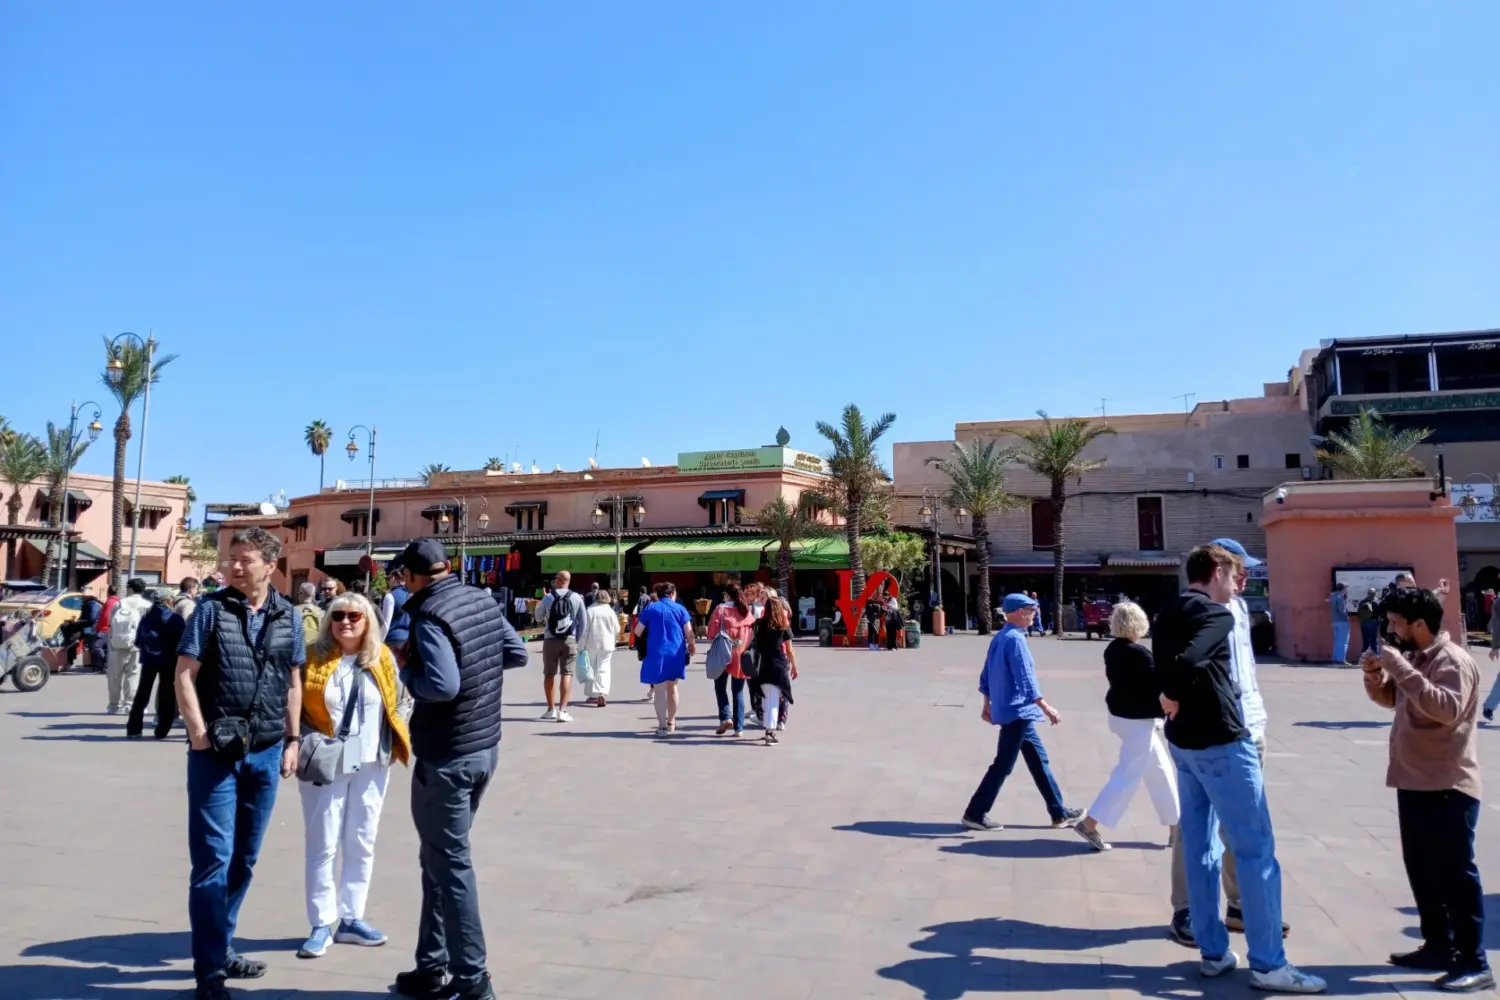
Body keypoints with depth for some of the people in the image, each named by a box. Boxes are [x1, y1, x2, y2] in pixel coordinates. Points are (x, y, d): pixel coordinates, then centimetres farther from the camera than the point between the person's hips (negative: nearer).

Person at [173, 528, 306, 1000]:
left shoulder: (287, 617, 5)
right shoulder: (212, 608, -4)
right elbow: (185, 675, -6)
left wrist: (292, 740, 8)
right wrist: (200, 736, -13)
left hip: (266, 753, 4)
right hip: (216, 752, -4)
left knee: (244, 858, 14)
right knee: (214, 859, -1)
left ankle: (222, 947, 31)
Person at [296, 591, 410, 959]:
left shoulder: (383, 658, 1)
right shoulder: (312, 657, -5)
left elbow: (397, 704, 10)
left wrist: (397, 742, 0)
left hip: (371, 765, 3)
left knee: (362, 843, 11)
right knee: (323, 845, 2)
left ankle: (351, 919, 24)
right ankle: (321, 924, 14)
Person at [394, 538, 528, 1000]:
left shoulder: (429, 615, -19)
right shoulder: (484, 602, 5)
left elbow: (441, 686, -28)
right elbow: (518, 654, 13)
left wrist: (405, 668, -11)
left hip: (446, 757, -8)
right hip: (485, 747, 8)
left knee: (451, 866, 2)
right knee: (441, 859, 19)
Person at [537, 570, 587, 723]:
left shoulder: (548, 598, -2)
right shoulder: (576, 598, 0)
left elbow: (539, 617, 13)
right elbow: (584, 621, 2)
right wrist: (578, 640, 11)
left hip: (550, 640, 0)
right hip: (569, 640, 0)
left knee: (549, 675, 13)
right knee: (567, 674, 0)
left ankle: (551, 710, 18)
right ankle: (562, 710, -9)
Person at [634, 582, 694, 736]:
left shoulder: (651, 608, 2)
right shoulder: (680, 608, 3)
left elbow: (638, 631, 2)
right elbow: (688, 631, -1)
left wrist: (645, 641, 23)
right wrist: (692, 645, 18)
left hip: (656, 653, -2)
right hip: (676, 653, 2)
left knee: (660, 689, -1)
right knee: (672, 687, 18)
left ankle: (662, 726, -7)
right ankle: (671, 722, 30)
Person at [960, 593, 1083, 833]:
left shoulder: (999, 637, 10)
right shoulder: (1014, 639, -19)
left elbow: (986, 674, 15)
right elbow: (1025, 679, -22)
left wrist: (987, 704, 22)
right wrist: (1046, 708, -18)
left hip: (1016, 711, 10)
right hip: (1017, 711, -10)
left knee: (1039, 760, 15)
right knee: (1003, 765, -3)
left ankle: (1059, 813, 23)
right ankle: (975, 814, 4)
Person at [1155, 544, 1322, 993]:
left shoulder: (1167, 614, 11)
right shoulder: (1216, 614, -15)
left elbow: (1165, 666, 8)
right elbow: (1188, 663, -30)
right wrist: (1174, 700, -14)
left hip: (1184, 740, 9)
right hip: (1221, 740, -8)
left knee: (1199, 847, 12)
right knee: (1256, 849, 1)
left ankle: (1213, 952, 20)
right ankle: (1268, 964, 8)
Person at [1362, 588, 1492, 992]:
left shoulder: (1453, 660, -16)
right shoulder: (1414, 658, 11)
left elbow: (1447, 708, -32)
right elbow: (1390, 697, 21)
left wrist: (1402, 669, -32)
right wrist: (1375, 674, 2)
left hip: (1447, 787, -9)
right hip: (1414, 782, 9)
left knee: (1455, 874, -1)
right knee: (1422, 871, 15)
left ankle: (1474, 963, 8)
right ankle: (1439, 947, 27)